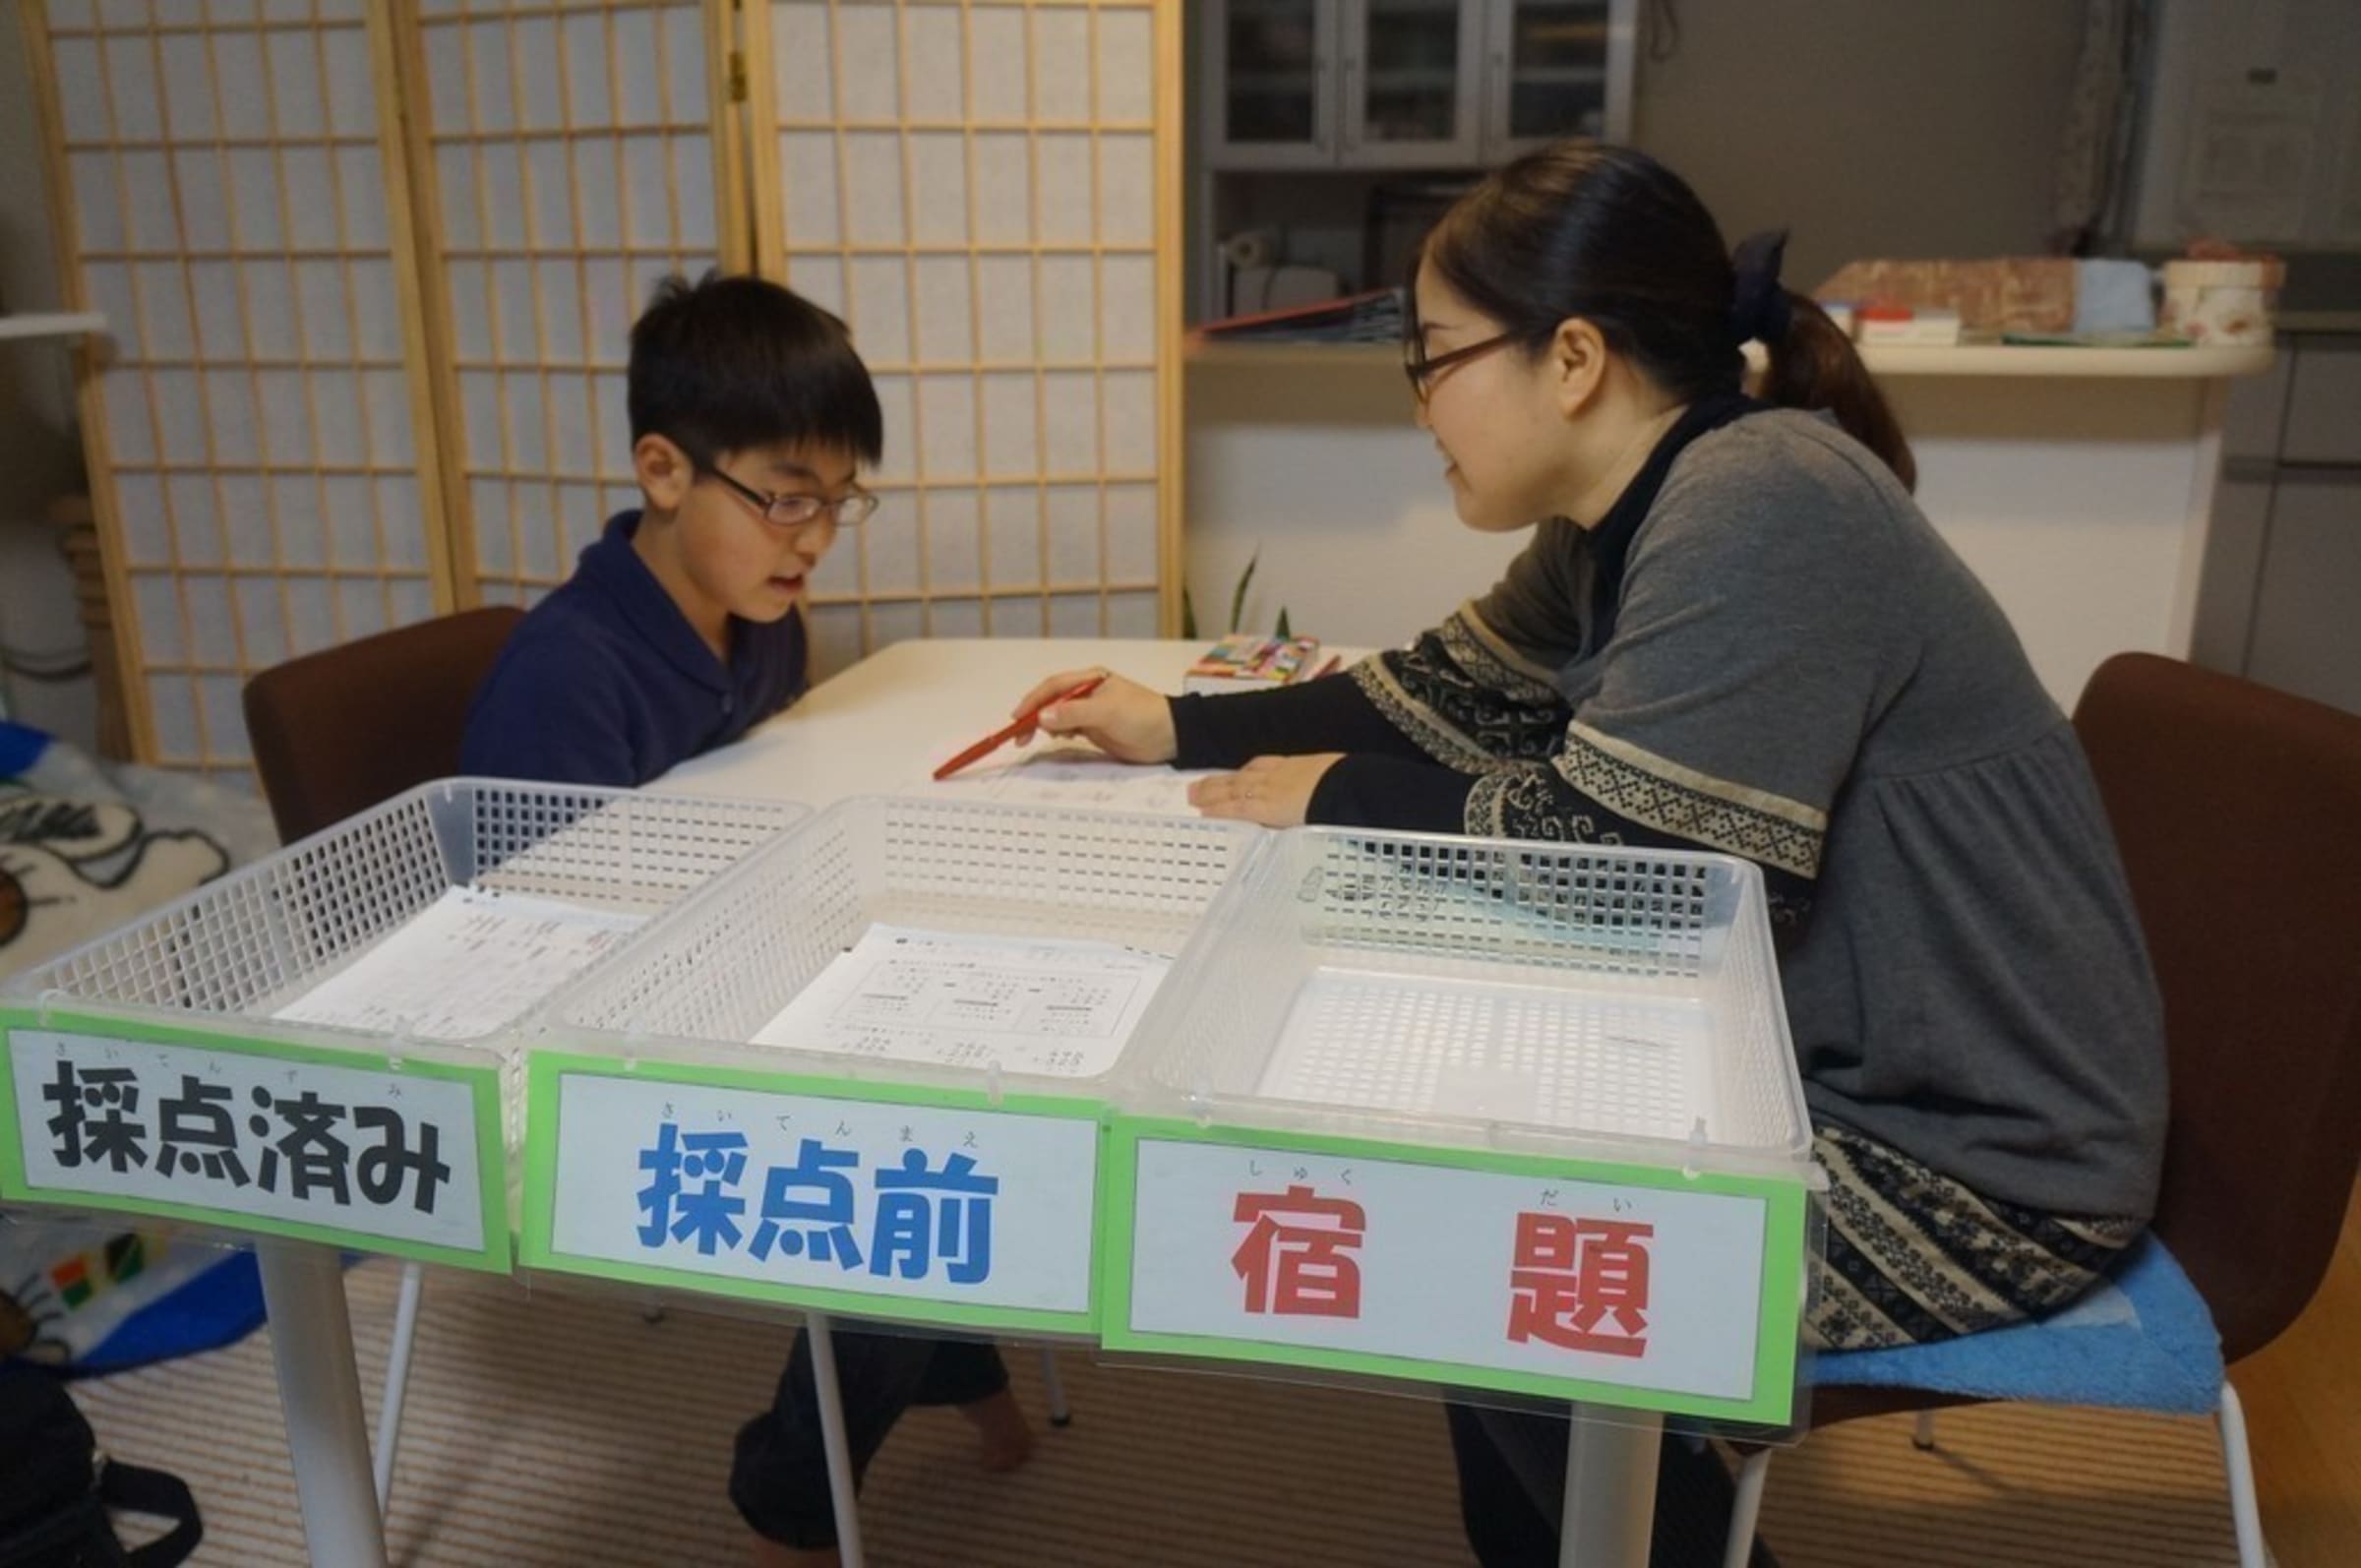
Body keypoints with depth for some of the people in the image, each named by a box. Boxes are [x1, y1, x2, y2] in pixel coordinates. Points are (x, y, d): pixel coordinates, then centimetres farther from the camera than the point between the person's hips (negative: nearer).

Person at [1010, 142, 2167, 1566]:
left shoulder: (1758, 502, -26)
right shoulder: (1628, 515, 3)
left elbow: (1609, 845, -29)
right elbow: (1448, 695, 12)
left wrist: (1338, 799, -15)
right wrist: (1178, 728, 8)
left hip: (1977, 1160, -8)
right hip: (1837, 1067, 8)